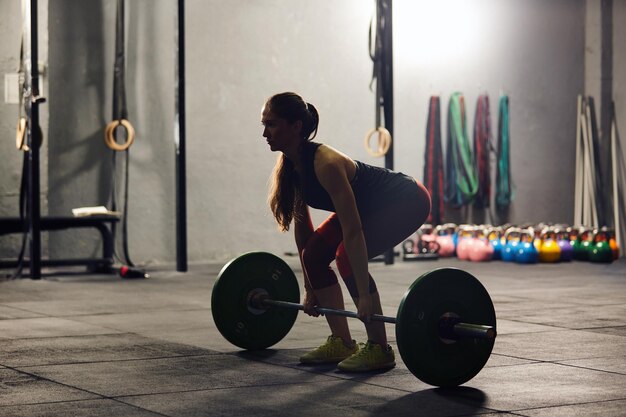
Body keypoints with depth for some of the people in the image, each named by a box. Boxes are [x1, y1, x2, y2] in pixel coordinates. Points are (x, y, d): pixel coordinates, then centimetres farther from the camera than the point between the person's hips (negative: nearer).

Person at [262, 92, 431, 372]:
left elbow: (353, 232, -35)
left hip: (407, 201, -9)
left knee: (347, 257, -25)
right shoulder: (290, 167, -8)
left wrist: (364, 296, -36)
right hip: (370, 206, 9)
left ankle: (379, 350, -14)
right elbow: (302, 228, 2)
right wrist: (310, 289, 5)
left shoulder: (324, 163, -34)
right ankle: (341, 343, 7)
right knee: (314, 254, -2)